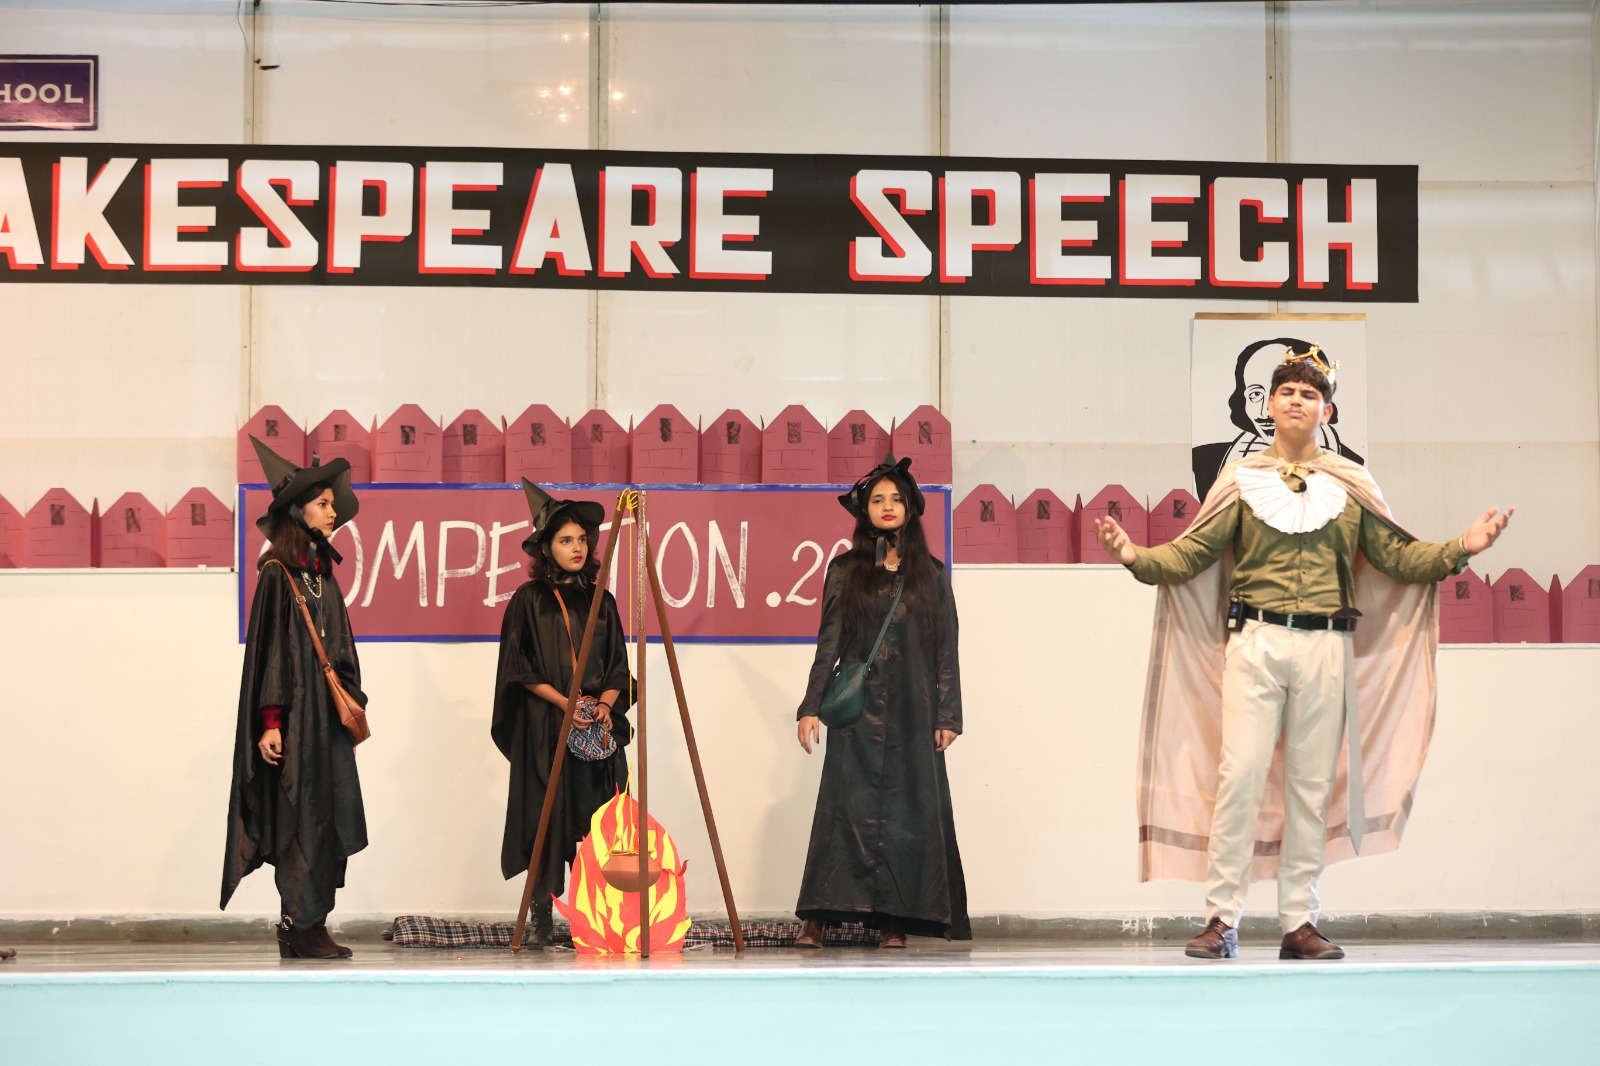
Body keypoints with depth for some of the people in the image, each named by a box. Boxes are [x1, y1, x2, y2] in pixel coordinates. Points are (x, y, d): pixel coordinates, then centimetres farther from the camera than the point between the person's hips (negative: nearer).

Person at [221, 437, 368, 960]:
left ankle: (306, 928, 9)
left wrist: (352, 705, 16)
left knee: (330, 816, 5)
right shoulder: (277, 574, -8)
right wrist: (270, 721, -17)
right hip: (294, 715, -8)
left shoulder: (322, 574, 16)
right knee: (303, 817, -6)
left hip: (326, 712, 8)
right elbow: (268, 649, -12)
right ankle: (302, 928, -2)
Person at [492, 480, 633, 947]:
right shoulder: (529, 600, 1)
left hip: (597, 728, 3)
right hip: (543, 729, -3)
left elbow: (617, 669, 12)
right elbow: (521, 670, -3)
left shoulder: (600, 600, 12)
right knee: (547, 821, -4)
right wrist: (565, 703, -13)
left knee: (595, 823, -1)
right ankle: (542, 920, 2)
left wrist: (604, 705, -6)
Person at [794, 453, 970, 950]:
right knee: (849, 806, -7)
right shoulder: (845, 570, 6)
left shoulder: (930, 573, 8)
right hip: (858, 709, -1)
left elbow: (946, 648, 7)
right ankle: (818, 918, -8)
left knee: (908, 810, -1)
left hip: (912, 712, 1)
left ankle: (895, 921, 1)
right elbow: (829, 642, 5)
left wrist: (949, 714, 1)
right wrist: (811, 706, -2)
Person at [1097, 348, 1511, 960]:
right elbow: (1191, 553, 4)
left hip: (1326, 648, 2)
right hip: (1255, 641, -2)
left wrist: (1461, 549, -2)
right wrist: (1137, 558, -12)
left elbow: (1398, 557, 12)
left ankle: (1300, 923, 8)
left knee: (1312, 787, 3)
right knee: (1239, 776, -10)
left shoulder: (1350, 485, 13)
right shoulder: (1241, 481, 9)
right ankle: (1222, 920, -6)